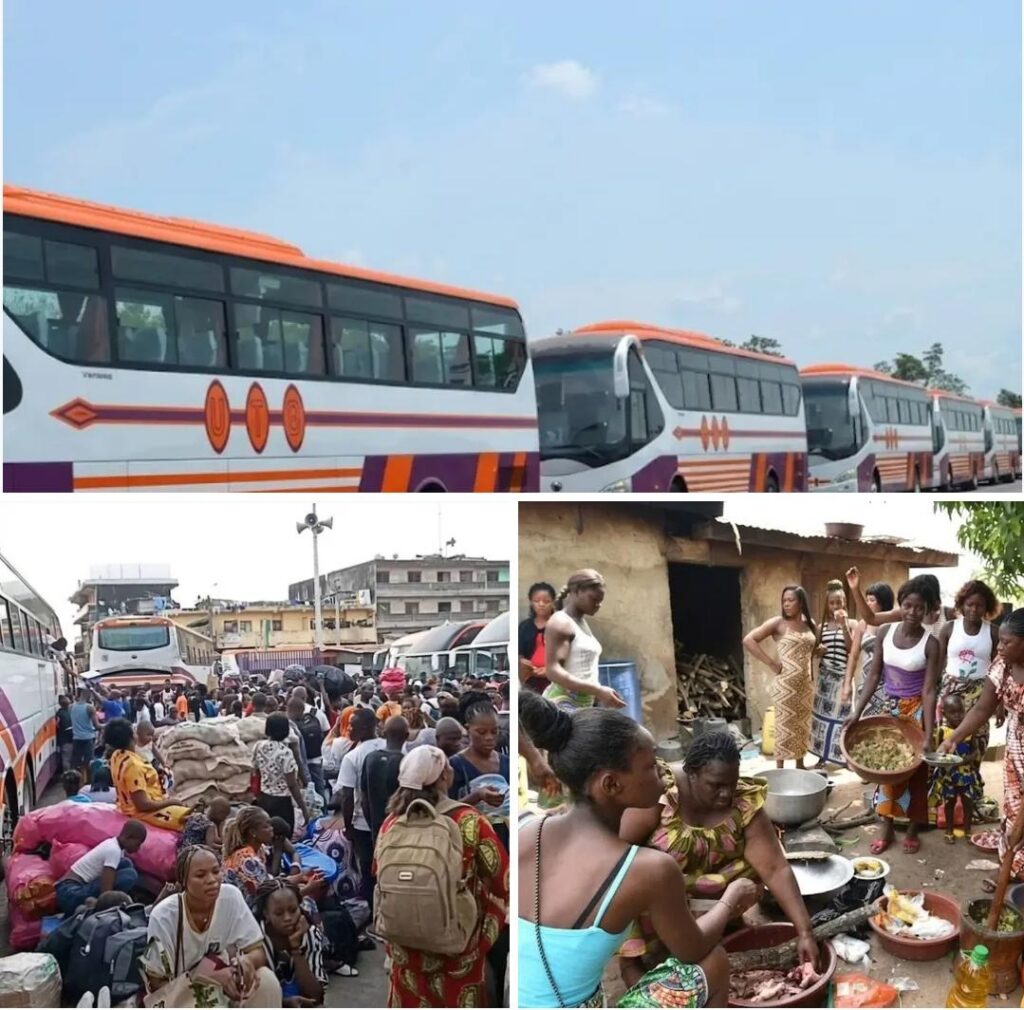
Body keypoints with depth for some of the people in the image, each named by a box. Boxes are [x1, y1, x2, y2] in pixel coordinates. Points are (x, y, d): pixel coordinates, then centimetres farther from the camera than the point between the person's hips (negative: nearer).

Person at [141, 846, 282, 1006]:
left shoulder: (231, 897, -16)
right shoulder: (163, 915, -23)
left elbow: (259, 952, -10)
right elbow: (157, 985, -17)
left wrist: (245, 962, -35)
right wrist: (209, 979, -30)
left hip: (223, 990, 3)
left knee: (266, 980, -24)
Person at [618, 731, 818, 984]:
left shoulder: (745, 803, -20)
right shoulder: (661, 791, -29)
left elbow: (776, 869, -21)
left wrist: (804, 932, -28)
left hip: (710, 889, 4)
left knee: (756, 862, -17)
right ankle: (631, 958, -9)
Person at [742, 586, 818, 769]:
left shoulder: (810, 624, 8)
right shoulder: (777, 623, -8)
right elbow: (748, 640, -14)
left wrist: (820, 651, 4)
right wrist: (770, 662, -15)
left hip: (805, 684, 6)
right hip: (785, 684, -5)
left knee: (802, 725, 13)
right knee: (784, 726, -3)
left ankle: (800, 765, 24)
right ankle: (780, 769, 4)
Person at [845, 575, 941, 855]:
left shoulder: (930, 644, -16)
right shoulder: (885, 632, -6)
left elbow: (929, 691, -17)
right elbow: (874, 676, -1)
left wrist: (928, 735, -22)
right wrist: (857, 712, -7)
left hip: (917, 712, -3)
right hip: (890, 709, 3)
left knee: (915, 770, 7)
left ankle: (912, 830, 23)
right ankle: (888, 828, 22)